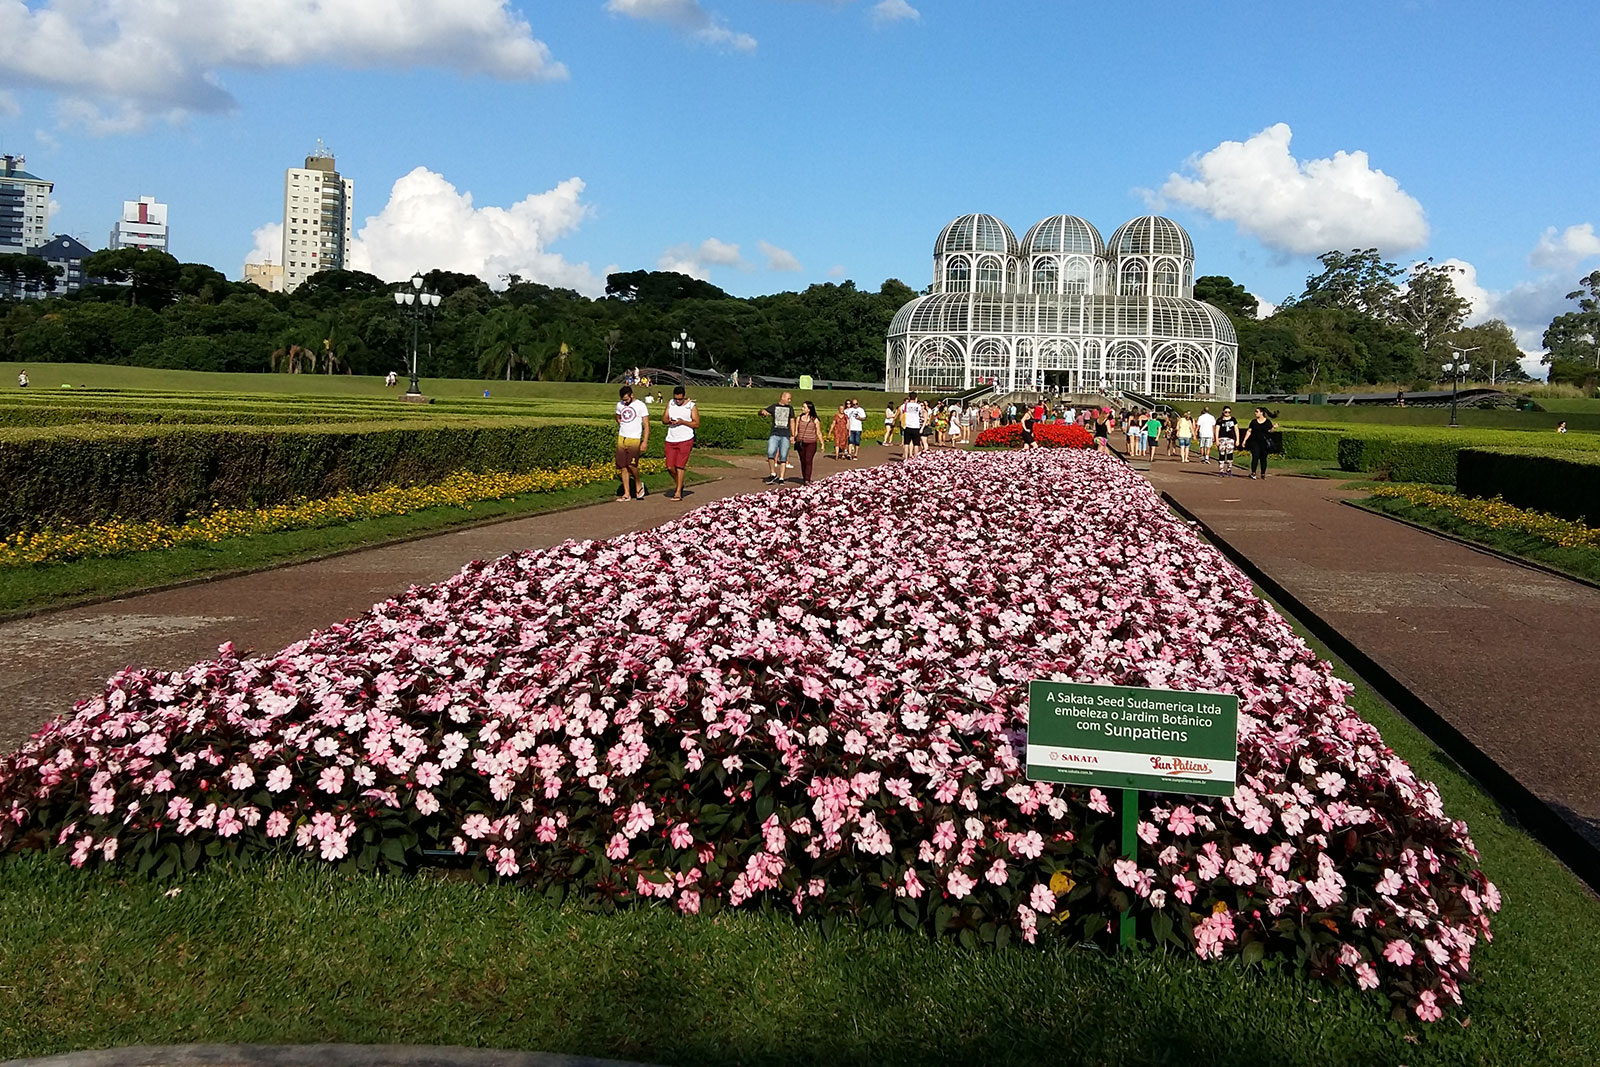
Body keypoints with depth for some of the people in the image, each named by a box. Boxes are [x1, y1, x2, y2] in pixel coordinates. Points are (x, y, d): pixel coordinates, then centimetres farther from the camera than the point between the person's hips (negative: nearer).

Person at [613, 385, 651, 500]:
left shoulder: (640, 406, -6)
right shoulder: (619, 405, 10)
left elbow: (646, 425, -6)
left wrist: (645, 442, -13)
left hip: (635, 439, -5)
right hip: (621, 438, 6)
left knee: (631, 464, -20)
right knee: (622, 466, 3)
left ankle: (638, 484, 7)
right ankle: (626, 494, 9)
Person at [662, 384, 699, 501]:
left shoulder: (691, 406, -3)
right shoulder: (670, 403, 8)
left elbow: (697, 424, -5)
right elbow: (664, 419, 11)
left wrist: (683, 422, -18)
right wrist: (669, 420, -12)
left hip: (685, 440, -4)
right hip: (671, 439, 4)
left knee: (679, 466, -8)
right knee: (670, 467, 3)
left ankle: (678, 493, -4)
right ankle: (678, 484, 30)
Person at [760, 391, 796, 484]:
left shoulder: (790, 408, 15)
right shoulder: (774, 407, 10)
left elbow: (792, 421, 17)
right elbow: (761, 411, 5)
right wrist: (763, 411, -21)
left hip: (785, 436, 1)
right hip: (774, 434, -1)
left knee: (783, 458, -2)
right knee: (770, 453, -20)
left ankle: (781, 479, 2)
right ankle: (773, 474, -4)